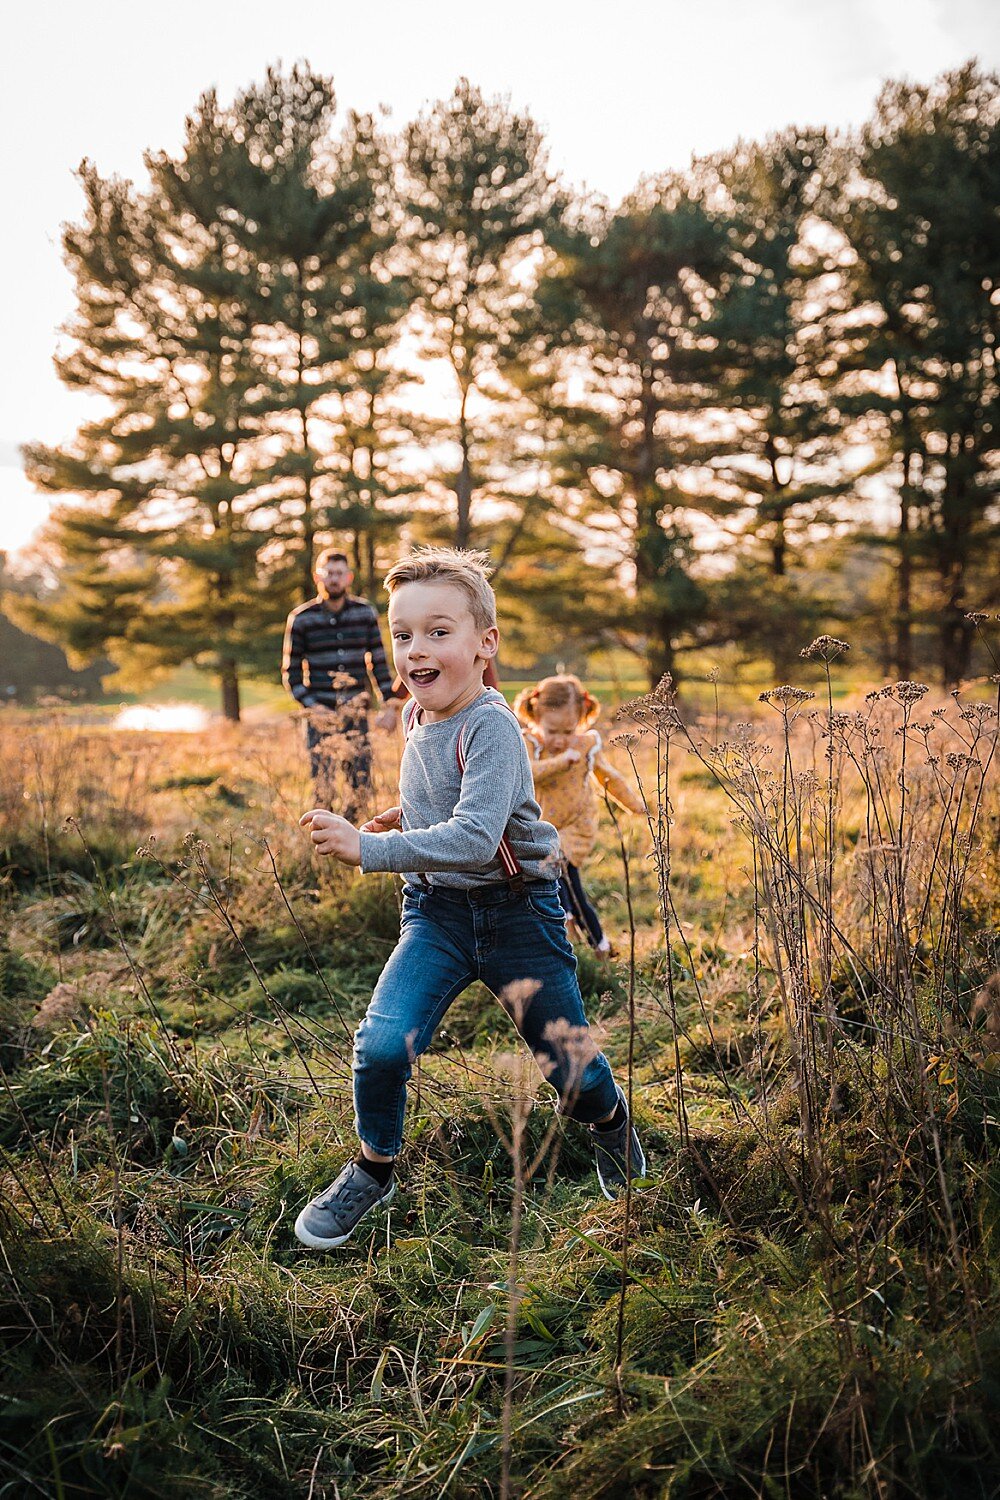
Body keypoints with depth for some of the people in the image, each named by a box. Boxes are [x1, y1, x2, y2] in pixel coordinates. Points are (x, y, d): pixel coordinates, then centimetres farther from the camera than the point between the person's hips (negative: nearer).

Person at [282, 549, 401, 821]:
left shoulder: (365, 613, 4)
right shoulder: (300, 619, -1)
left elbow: (379, 661, 10)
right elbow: (290, 672, 1)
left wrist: (390, 705, 3)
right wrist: (312, 706, -12)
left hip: (356, 714, 2)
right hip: (321, 715, -2)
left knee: (360, 788, 1)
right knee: (323, 788, -5)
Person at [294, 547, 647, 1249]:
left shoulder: (492, 727, -22)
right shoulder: (418, 717, 3)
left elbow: (475, 839, -34)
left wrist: (368, 848, -37)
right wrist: (408, 815, 9)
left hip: (518, 913, -5)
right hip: (437, 912, 5)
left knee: (571, 1070, 8)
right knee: (381, 1044, -15)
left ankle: (612, 1120, 44)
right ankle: (374, 1169, 11)